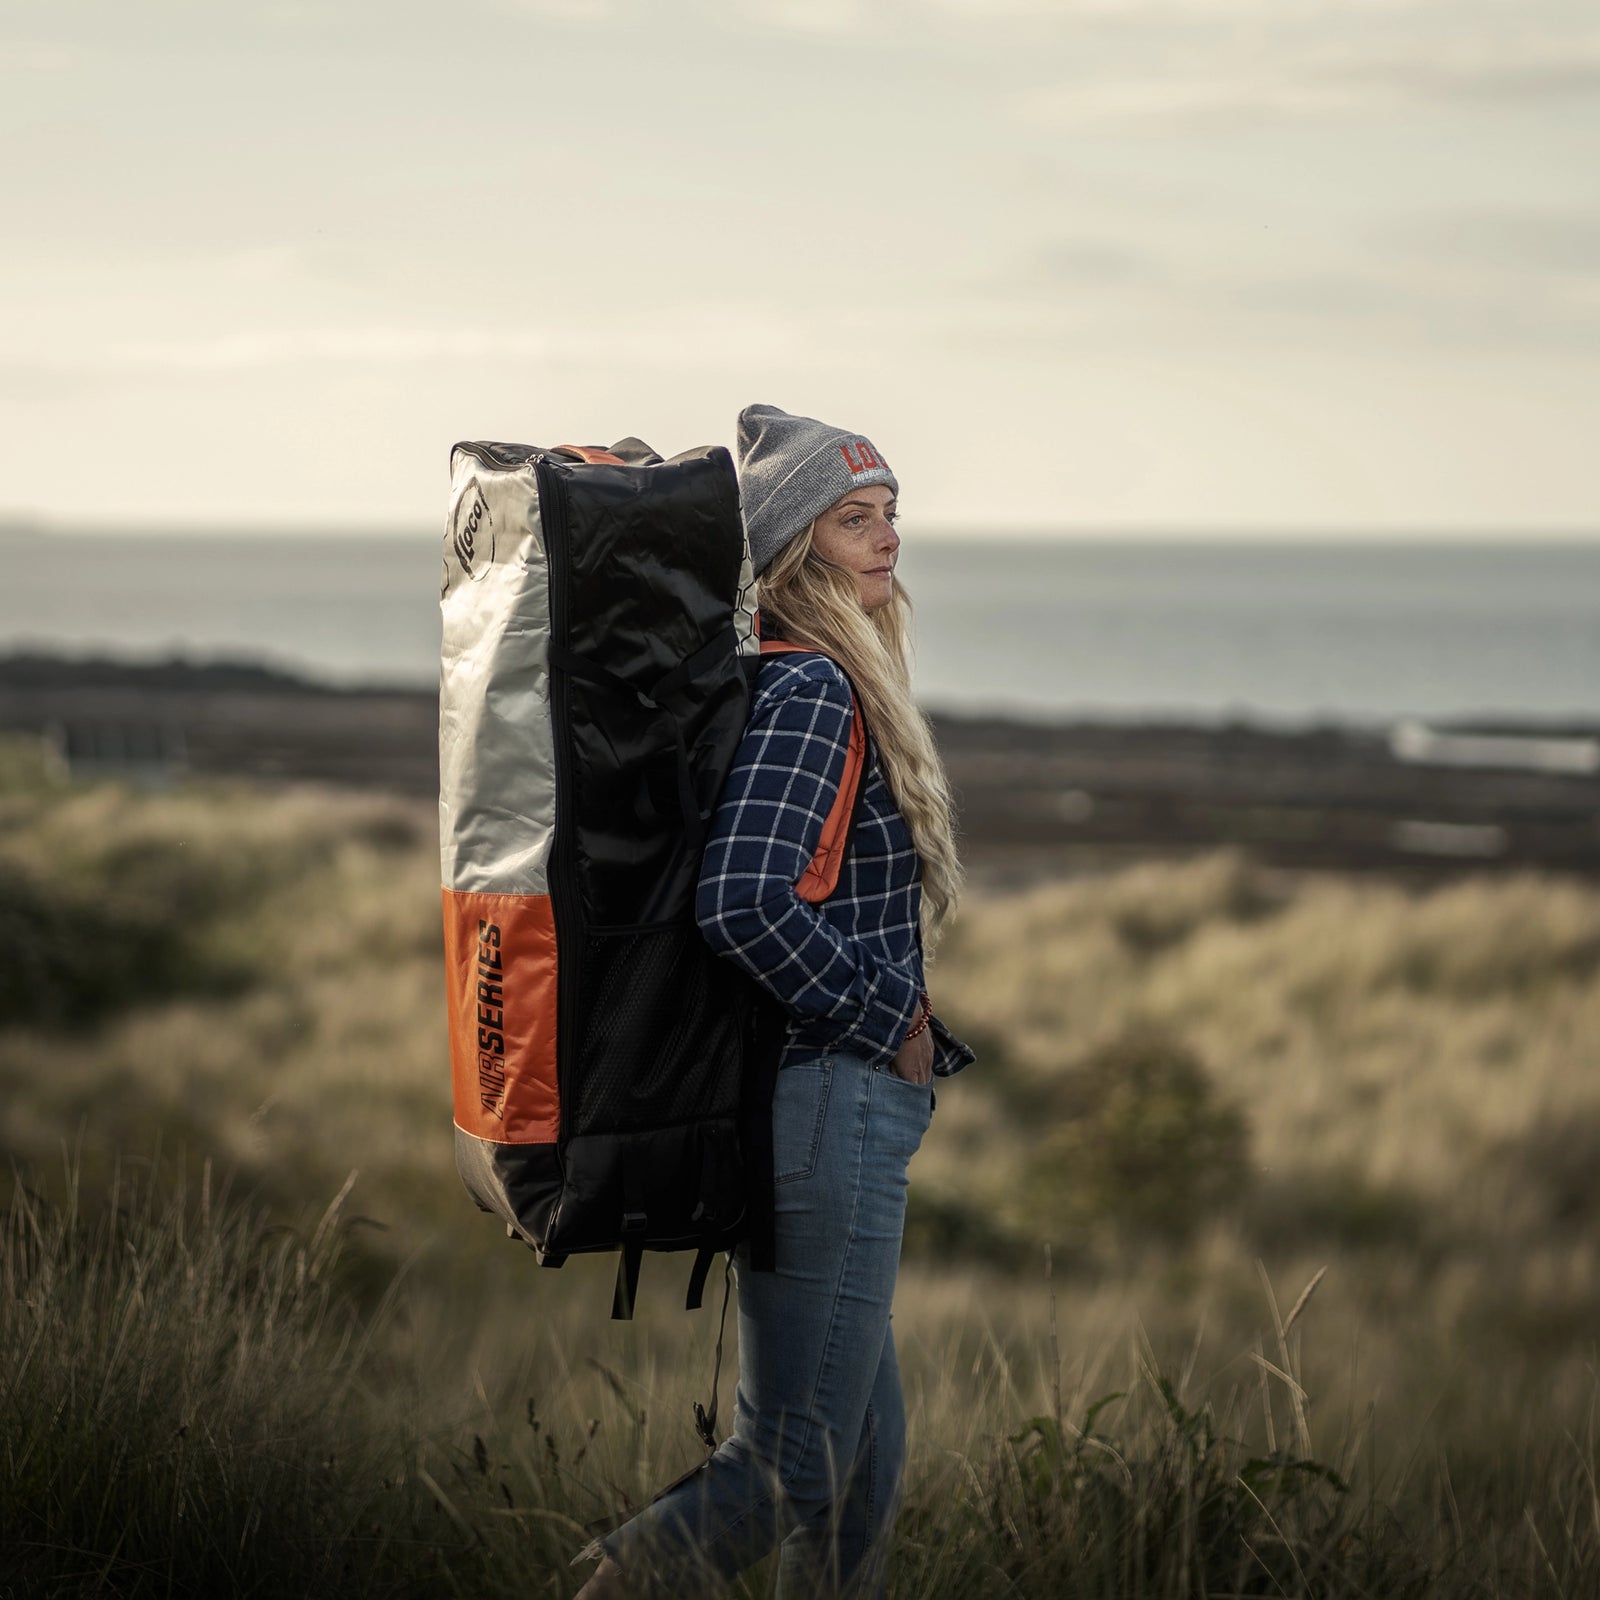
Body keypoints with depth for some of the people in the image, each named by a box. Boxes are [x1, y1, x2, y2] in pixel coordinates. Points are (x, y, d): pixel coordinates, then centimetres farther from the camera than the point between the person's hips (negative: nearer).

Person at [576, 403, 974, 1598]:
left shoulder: (806, 684, 13)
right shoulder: (811, 693, -16)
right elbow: (744, 903, -28)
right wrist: (892, 1021, -15)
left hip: (799, 1111, 10)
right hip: (826, 1109, -10)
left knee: (867, 1456, 15)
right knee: (793, 1469, -5)